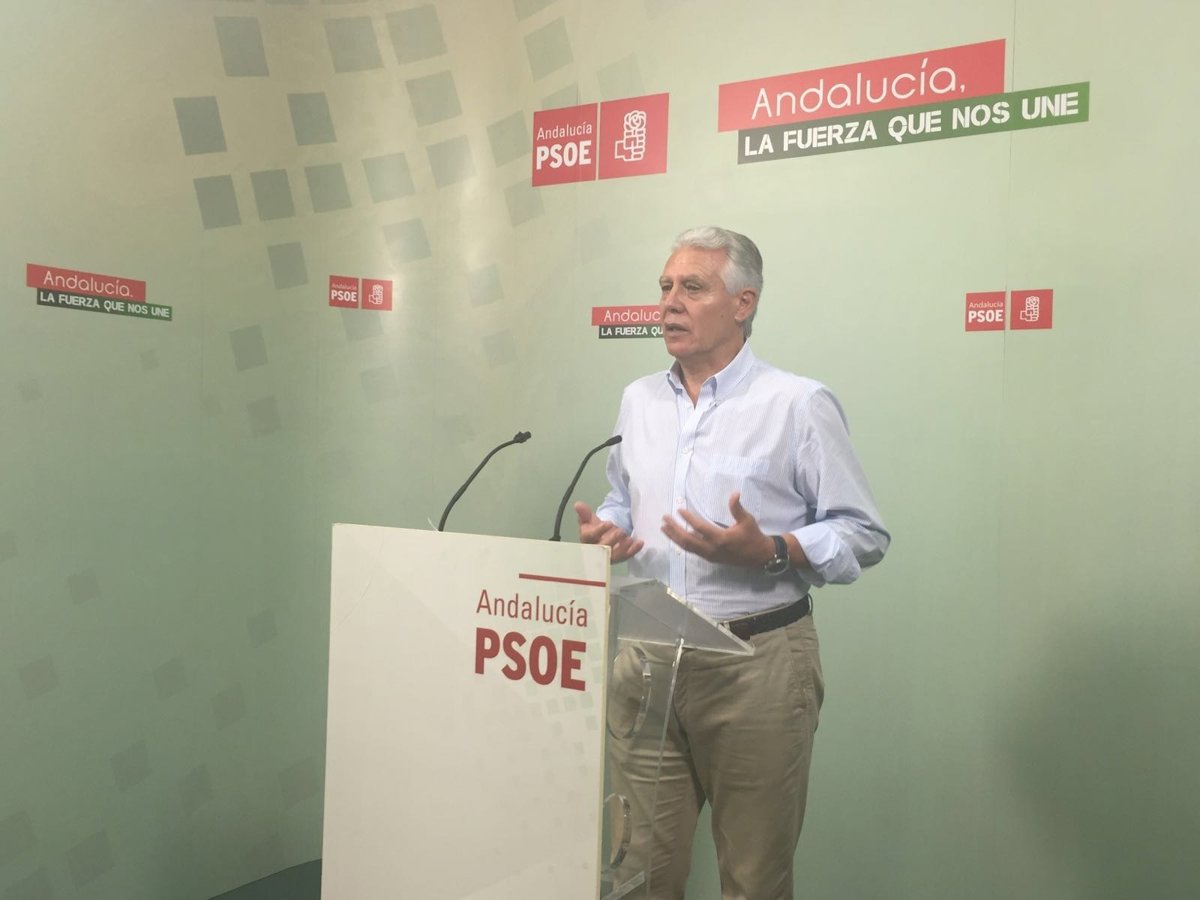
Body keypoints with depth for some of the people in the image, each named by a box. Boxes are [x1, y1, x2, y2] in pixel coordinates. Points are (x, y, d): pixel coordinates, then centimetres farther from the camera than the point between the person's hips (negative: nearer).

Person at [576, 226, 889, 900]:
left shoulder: (799, 404, -5)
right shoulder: (639, 399, 11)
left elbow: (863, 535, -5)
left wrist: (768, 552, -20)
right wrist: (606, 531, 0)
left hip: (756, 660, -4)